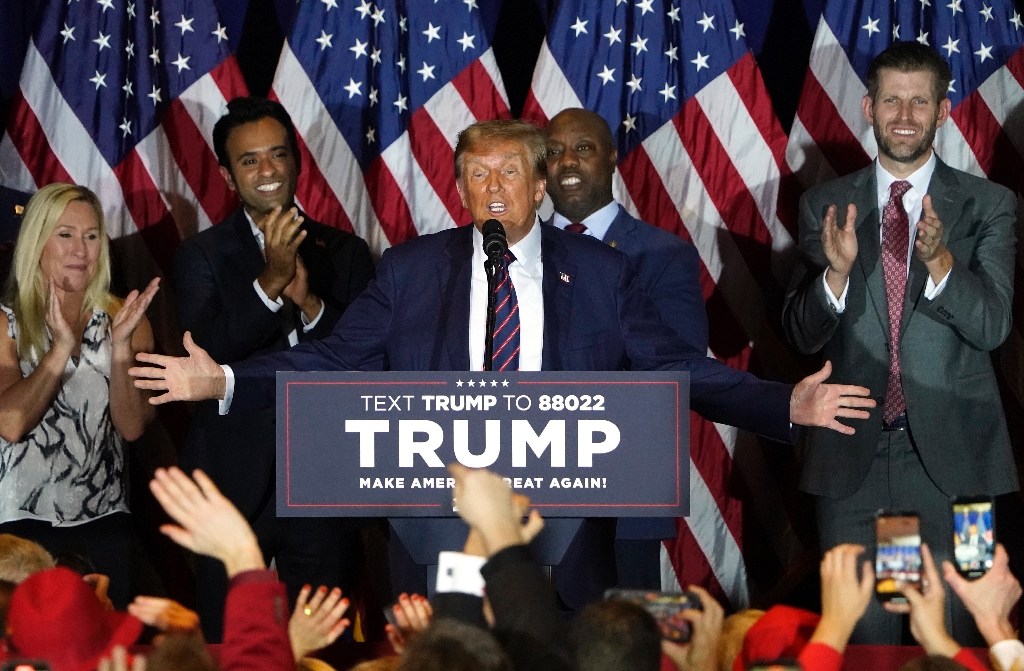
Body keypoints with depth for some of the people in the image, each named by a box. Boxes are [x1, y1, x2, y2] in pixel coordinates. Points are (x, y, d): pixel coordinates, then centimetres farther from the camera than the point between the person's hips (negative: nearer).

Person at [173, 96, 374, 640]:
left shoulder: (345, 254, 8)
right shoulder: (201, 256, 1)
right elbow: (205, 354, -13)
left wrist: (311, 304, -16)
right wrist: (271, 281, -25)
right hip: (234, 482, -1)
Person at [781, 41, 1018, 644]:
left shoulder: (988, 206, 2)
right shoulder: (827, 207, 7)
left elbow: (991, 325, -8)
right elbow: (802, 334, 3)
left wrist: (939, 260, -26)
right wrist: (836, 273, -17)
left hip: (950, 457, -1)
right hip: (853, 457, 1)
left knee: (951, 634, 1)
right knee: (861, 638, 4)